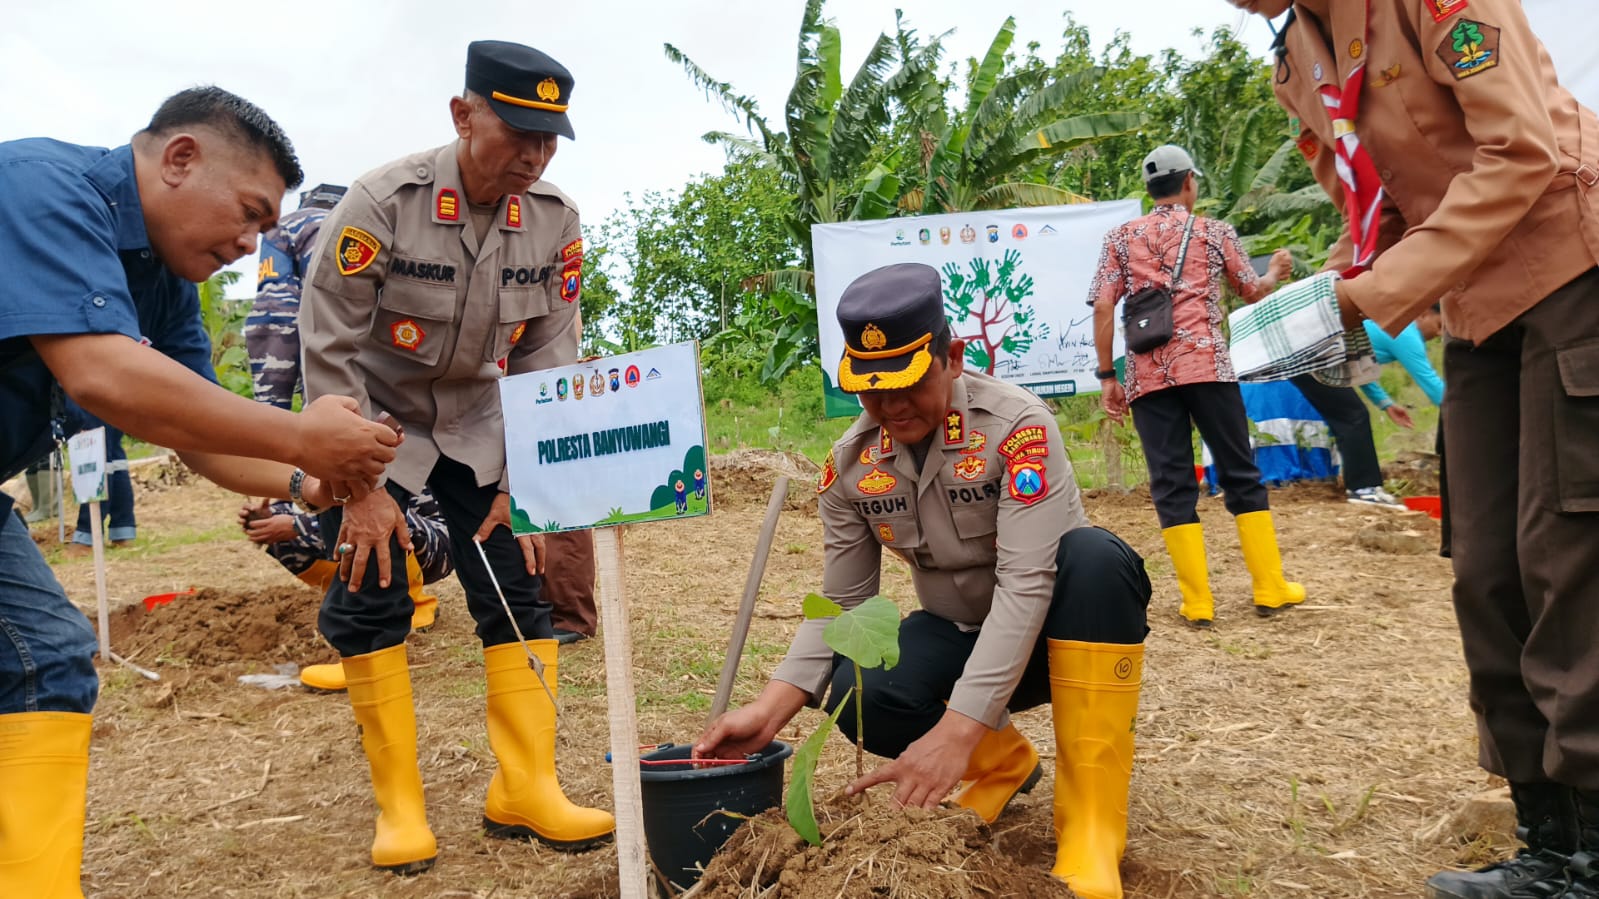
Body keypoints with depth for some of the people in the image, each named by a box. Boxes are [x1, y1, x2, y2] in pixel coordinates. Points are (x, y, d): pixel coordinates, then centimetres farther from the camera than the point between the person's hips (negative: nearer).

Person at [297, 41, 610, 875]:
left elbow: (548, 357, -5)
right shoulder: (382, 202, -24)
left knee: (519, 588, -3)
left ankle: (526, 789, 7)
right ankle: (399, 807, 7)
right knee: (370, 600, -6)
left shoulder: (555, 218, -12)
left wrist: (524, 482, -8)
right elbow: (329, 347, -18)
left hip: (477, 423, 3)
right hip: (376, 422, -3)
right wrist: (359, 485, -17)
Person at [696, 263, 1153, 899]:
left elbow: (1025, 584, -32)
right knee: (857, 696, -27)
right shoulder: (851, 463, -8)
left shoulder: (1017, 426, -24)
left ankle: (1090, 818, -25)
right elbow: (842, 603, -3)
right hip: (955, 635, 4)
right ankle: (1002, 762, 5)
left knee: (1095, 556, -36)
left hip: (1054, 633, -3)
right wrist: (770, 708, -17)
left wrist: (956, 730, -39)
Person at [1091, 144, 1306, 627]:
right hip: (1206, 366, -1)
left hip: (1147, 375, 1)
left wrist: (1107, 377, 4)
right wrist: (1277, 271, 43)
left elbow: (1102, 308, 1)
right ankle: (1270, 588, 12)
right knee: (1241, 475, 9)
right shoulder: (1215, 232, 10)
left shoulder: (1121, 238, 10)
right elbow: (1254, 292, 21)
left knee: (1172, 484, 2)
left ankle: (1198, 601, 0)